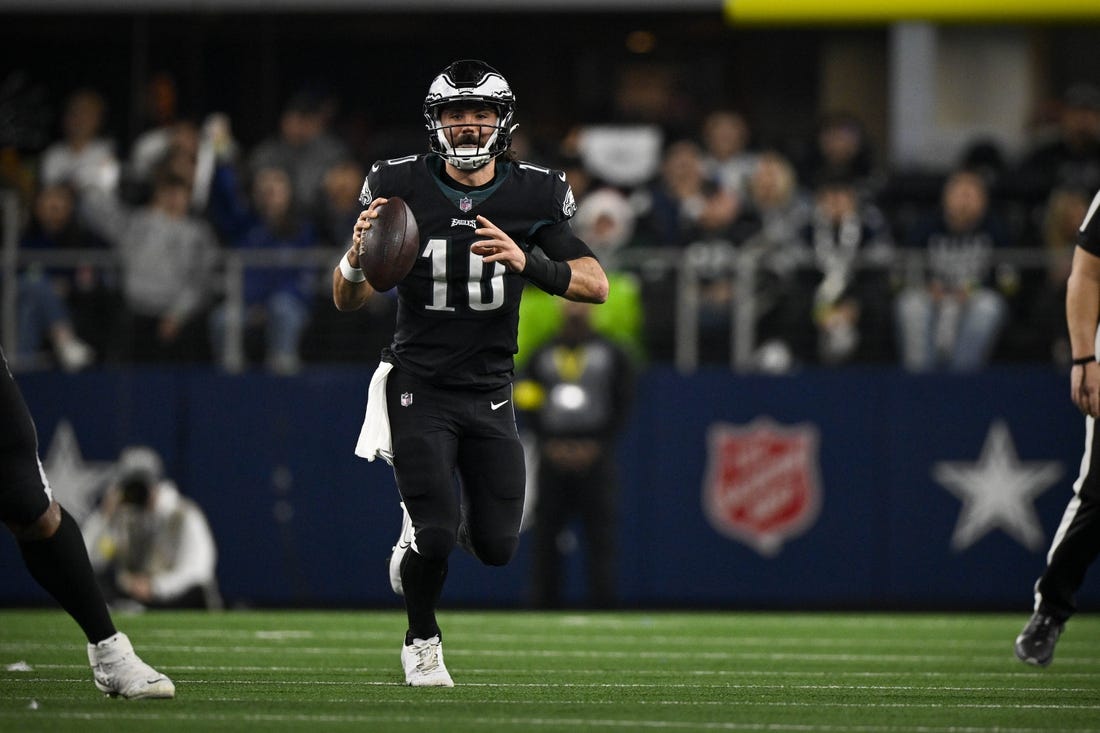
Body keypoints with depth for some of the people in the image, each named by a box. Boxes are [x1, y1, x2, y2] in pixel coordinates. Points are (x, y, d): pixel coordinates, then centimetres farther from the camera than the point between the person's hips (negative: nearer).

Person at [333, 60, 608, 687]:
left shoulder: (533, 195, -3)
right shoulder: (401, 187, -7)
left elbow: (597, 286, -10)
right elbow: (348, 302, -3)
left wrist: (526, 262, -27)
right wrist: (357, 257, -26)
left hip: (490, 393, 2)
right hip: (420, 388, -2)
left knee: (497, 548, 2)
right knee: (437, 539, -14)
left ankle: (432, 523, 38)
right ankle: (423, 642, 16)